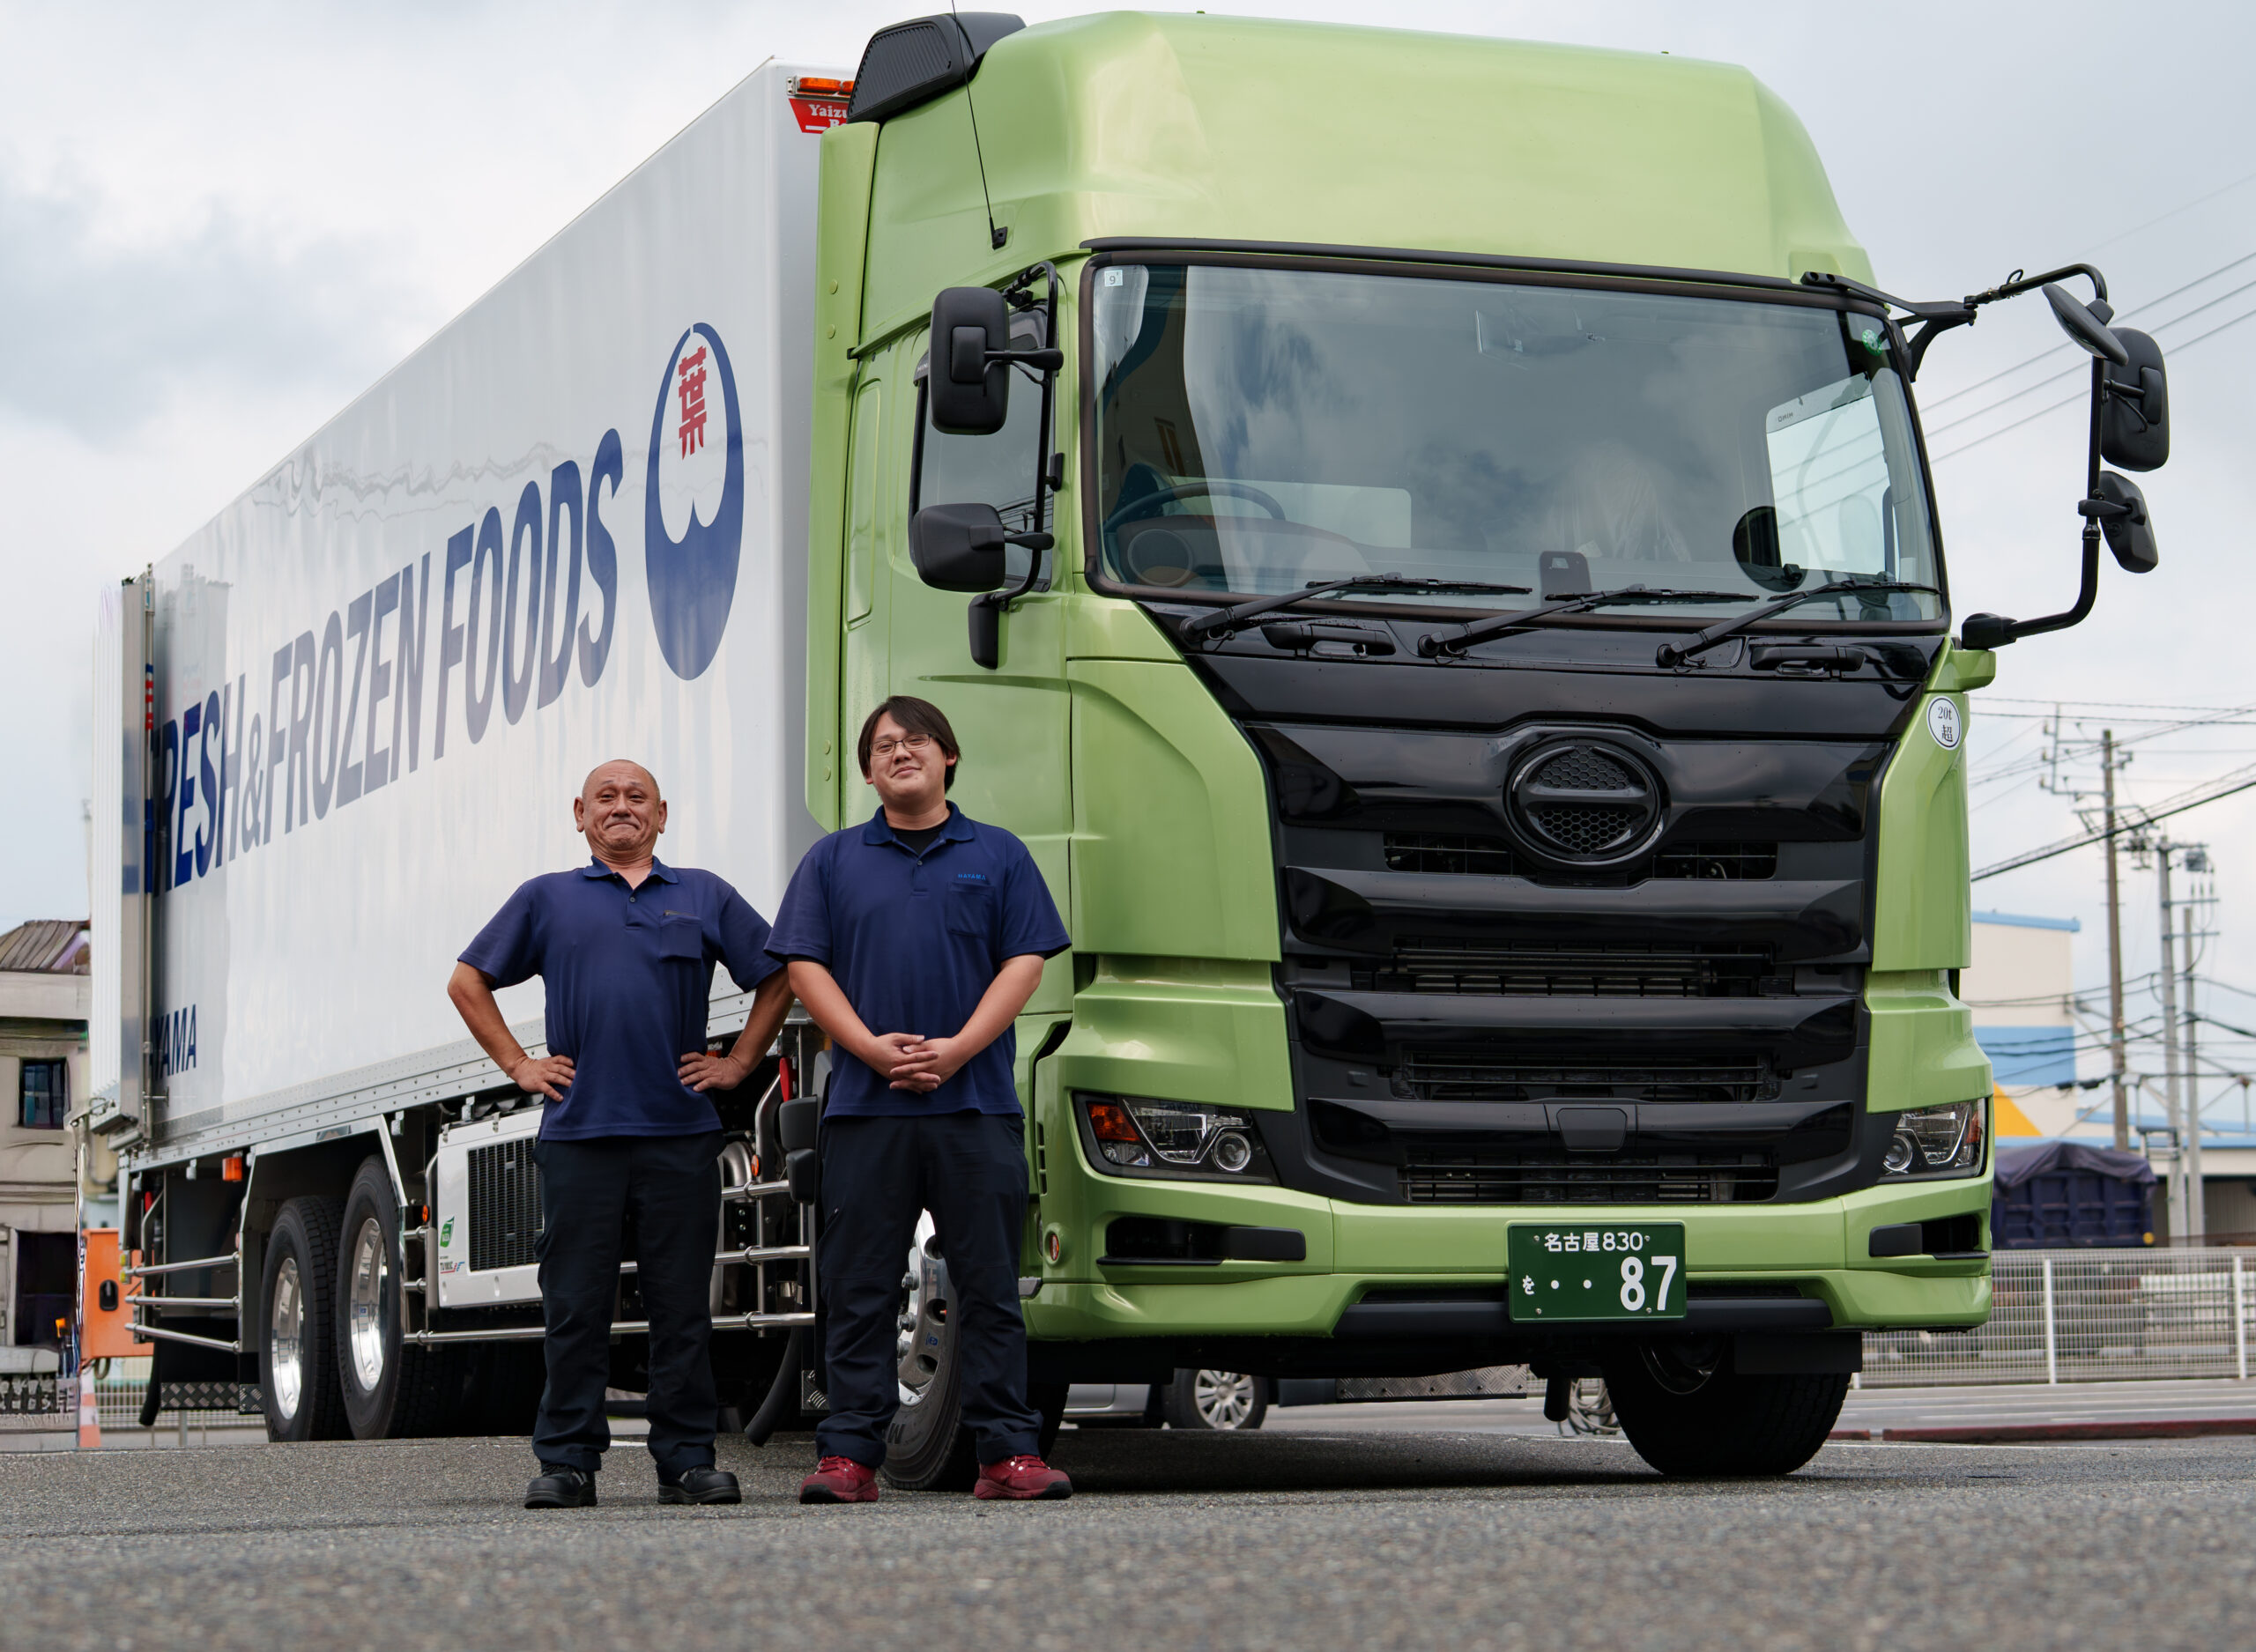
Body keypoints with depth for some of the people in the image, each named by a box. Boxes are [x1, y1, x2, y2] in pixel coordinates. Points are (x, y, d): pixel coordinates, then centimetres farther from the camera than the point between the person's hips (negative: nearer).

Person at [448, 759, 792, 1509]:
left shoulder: (704, 897, 13)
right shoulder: (547, 899, 13)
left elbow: (779, 976, 17)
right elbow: (468, 982, 17)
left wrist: (740, 1061, 9)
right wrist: (517, 1065, 9)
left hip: (679, 1133, 0)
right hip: (578, 1131, 0)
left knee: (682, 1307, 2)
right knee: (575, 1307, 0)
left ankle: (688, 1459, 7)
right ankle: (566, 1462, 5)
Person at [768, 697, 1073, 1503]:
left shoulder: (999, 856, 11)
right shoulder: (834, 860, 12)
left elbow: (1025, 962, 3)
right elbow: (805, 965, 5)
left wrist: (955, 1050, -10)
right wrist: (874, 1048, -10)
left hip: (975, 1104, 0)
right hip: (865, 1105, 0)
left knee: (989, 1285, 1)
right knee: (860, 1289, 1)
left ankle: (1008, 1451, 3)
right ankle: (848, 1455, 4)